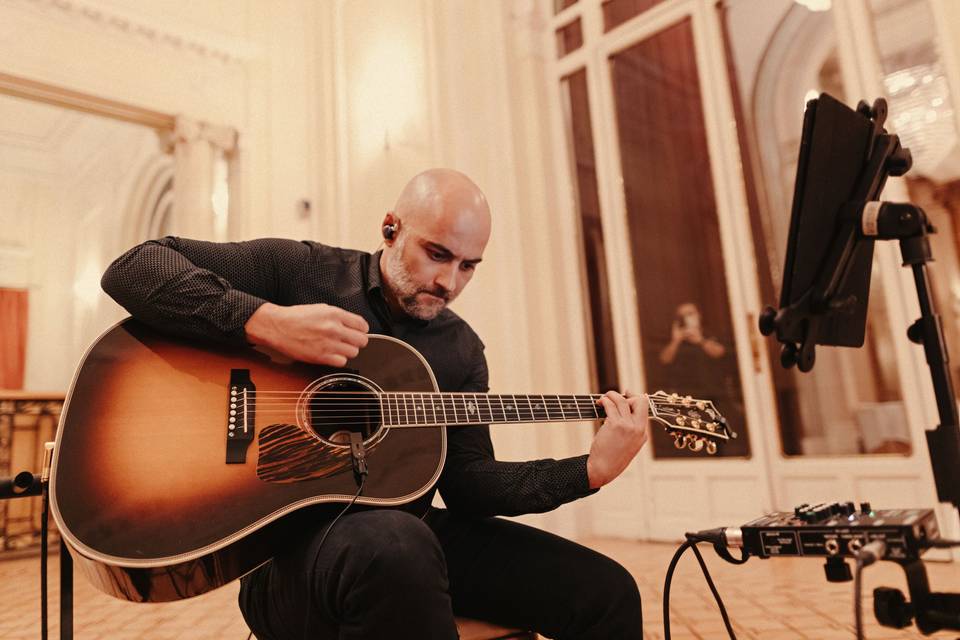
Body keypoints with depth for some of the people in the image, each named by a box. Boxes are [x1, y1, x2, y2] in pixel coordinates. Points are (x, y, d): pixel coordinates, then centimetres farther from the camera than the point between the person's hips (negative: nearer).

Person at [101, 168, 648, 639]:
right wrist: (267, 321, -23)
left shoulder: (461, 349, 9)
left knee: (607, 592, -4)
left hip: (404, 530, 5)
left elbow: (468, 483, 5)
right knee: (397, 548, -41)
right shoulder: (299, 270, -2)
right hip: (287, 532, -4)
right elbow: (133, 269, -8)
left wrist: (592, 469, -7)